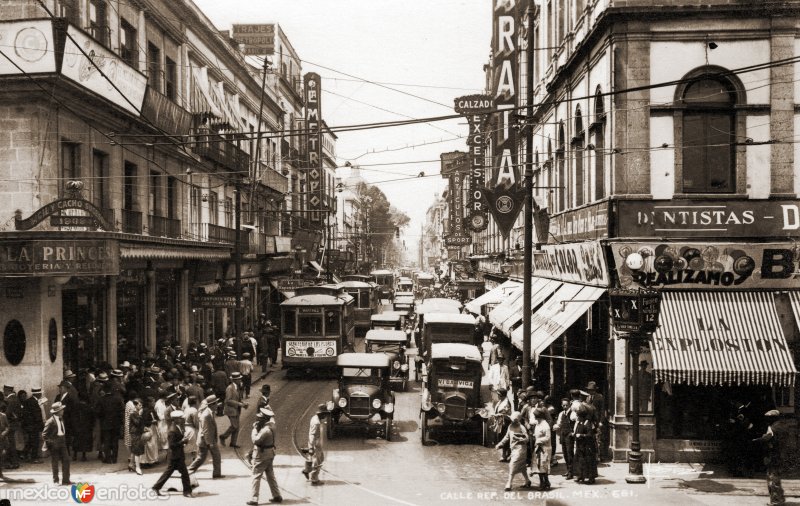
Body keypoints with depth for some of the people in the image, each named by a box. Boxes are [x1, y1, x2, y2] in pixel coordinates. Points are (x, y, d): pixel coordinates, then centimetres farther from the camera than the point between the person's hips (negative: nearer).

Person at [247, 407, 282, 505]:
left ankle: (254, 499, -1)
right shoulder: (271, 425, 1)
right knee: (270, 475, 17)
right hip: (270, 453, 9)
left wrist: (254, 429, -18)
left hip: (262, 455, -9)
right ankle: (277, 496, 20)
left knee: (256, 476, -2)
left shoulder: (266, 430, -26)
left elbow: (256, 440, -28)